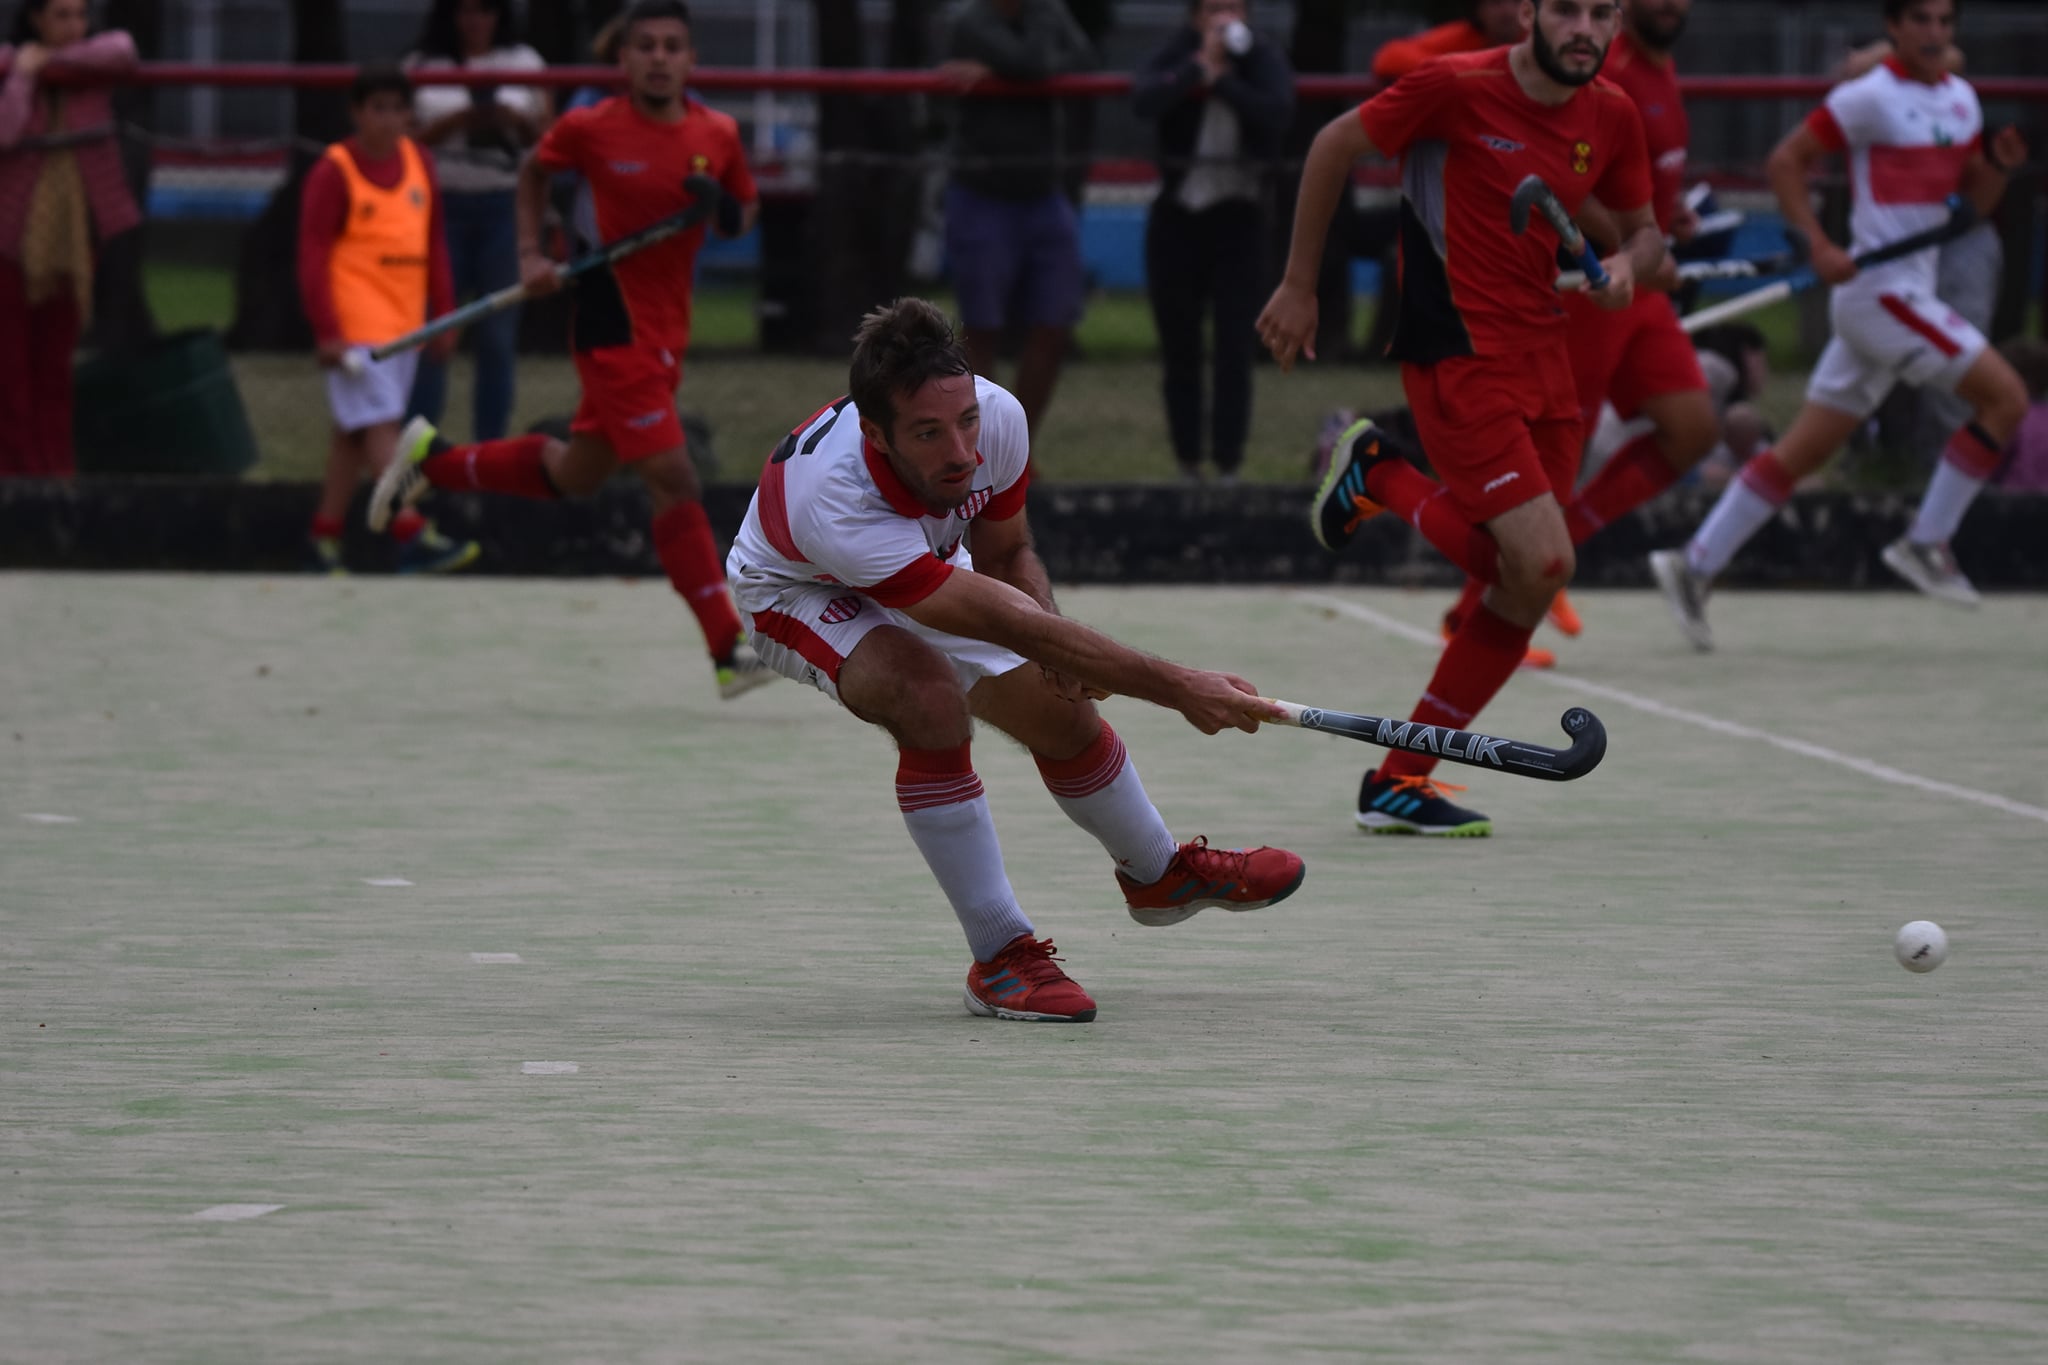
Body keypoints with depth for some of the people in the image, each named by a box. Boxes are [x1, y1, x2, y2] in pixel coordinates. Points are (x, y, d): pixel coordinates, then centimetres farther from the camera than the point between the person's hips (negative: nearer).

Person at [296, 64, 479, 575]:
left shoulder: (419, 164, 10)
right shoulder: (333, 173, -8)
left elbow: (434, 245, 16)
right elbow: (313, 256, -10)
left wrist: (444, 316, 13)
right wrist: (326, 332, -16)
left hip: (403, 322, 6)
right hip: (355, 322, -6)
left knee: (353, 432, 11)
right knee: (381, 426, -13)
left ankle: (323, 537, 18)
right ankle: (412, 536, -20)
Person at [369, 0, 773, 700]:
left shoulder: (717, 134, 1)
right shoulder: (591, 128, -9)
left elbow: (745, 210, 14)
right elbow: (535, 169, 10)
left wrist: (727, 211, -9)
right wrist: (532, 256, 1)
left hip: (666, 330, 7)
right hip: (614, 323, -7)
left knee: (576, 472, 20)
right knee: (673, 480, -13)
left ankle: (433, 459, 39)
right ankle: (728, 651, -12)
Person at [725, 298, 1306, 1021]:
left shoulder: (998, 416, -30)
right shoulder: (835, 503, -47)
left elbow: (1006, 551, -7)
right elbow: (1008, 624, -46)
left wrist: (1055, 646, -27)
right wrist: (1176, 687, -46)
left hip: (930, 567, 6)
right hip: (802, 592, -6)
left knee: (1061, 708, 7)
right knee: (930, 697, -33)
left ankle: (1157, 873, 40)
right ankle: (1000, 955, -21)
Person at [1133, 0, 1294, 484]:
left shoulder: (1264, 58, -3)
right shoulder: (1177, 54, -3)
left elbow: (1278, 113, -21)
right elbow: (1144, 99, -23)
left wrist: (1221, 81, -24)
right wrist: (1201, 67, -28)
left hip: (1238, 221, -1)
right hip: (1177, 215, 1)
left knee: (1235, 351, -7)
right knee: (1180, 352, 6)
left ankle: (1229, 467, -7)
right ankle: (1188, 465, 14)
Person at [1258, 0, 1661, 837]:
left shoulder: (1612, 118, 5)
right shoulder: (1457, 86, -12)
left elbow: (1642, 230, 19)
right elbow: (1336, 146, -1)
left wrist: (1629, 264, -6)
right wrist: (1299, 286, 3)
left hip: (1541, 353, 7)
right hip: (1456, 354, -7)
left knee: (1523, 592, 4)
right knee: (1540, 564, -19)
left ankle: (1398, 783, 14)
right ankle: (1379, 478, 5)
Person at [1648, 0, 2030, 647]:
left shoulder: (1961, 99, 14)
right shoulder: (1872, 97, -10)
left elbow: (1974, 201, 19)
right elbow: (1785, 161, -9)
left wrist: (2000, 165, -3)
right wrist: (1819, 245, -20)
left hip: (1910, 294, 8)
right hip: (1879, 286, -8)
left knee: (1801, 451, 8)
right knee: (2006, 398, -12)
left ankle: (1694, 564, 10)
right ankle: (1925, 541, -4)